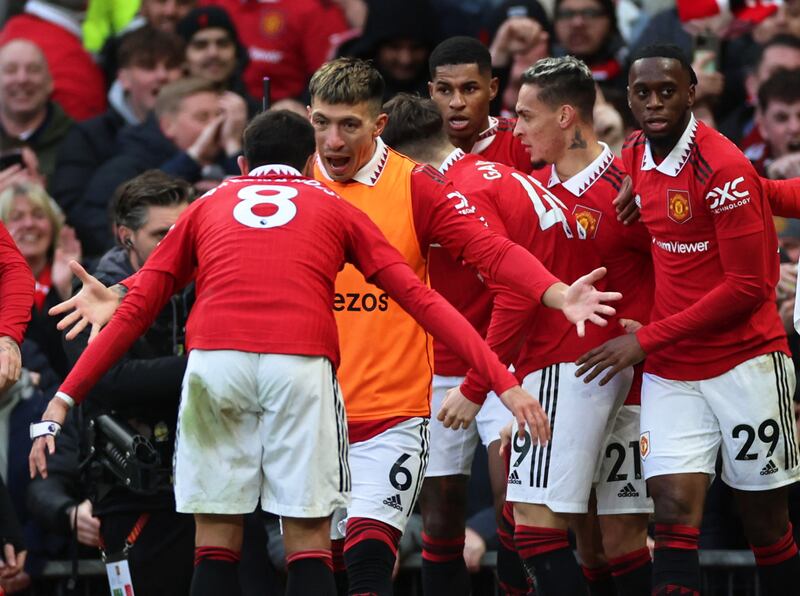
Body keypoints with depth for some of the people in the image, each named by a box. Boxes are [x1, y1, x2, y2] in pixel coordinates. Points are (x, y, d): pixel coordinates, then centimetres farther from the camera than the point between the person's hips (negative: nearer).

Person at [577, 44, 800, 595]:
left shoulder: (723, 168, -16)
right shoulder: (634, 157, 5)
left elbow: (751, 287, -17)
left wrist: (648, 339, -15)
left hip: (744, 362, -5)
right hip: (670, 372, 5)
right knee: (675, 514, -8)